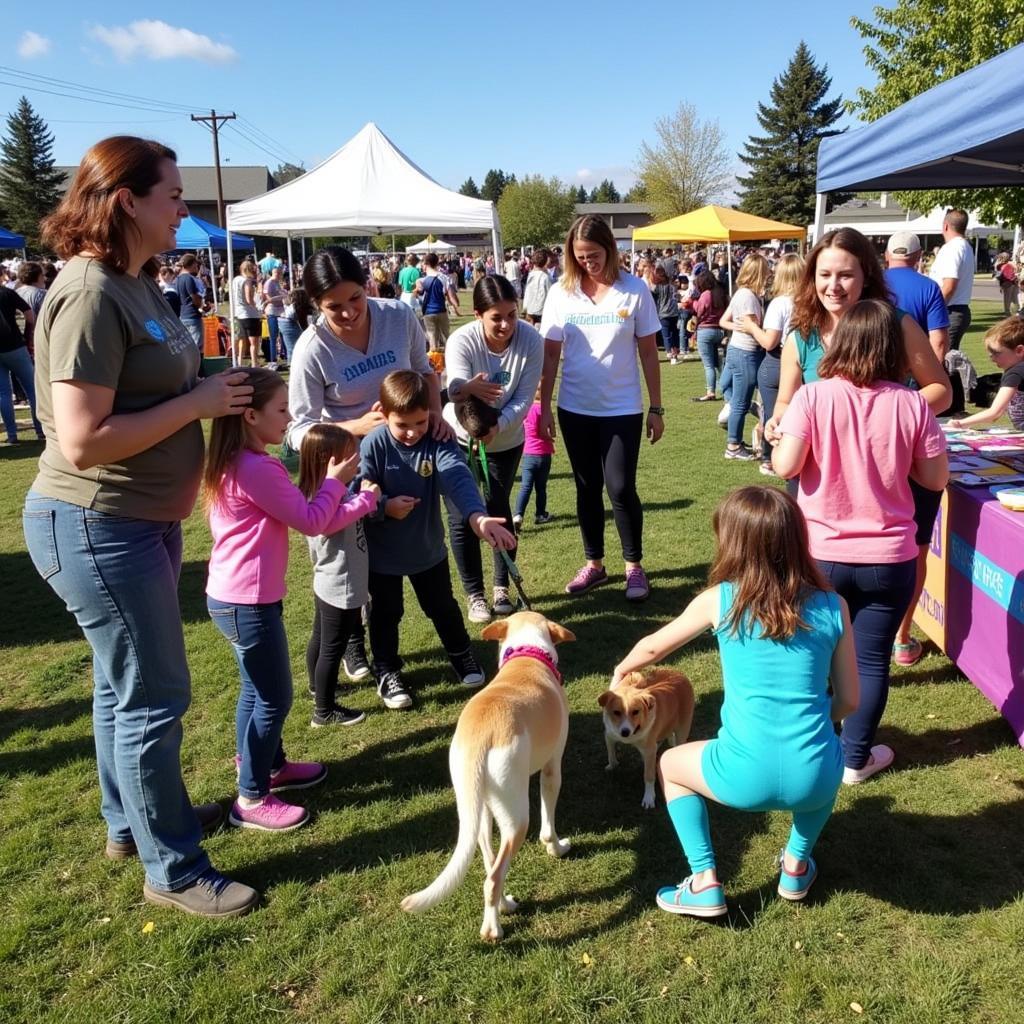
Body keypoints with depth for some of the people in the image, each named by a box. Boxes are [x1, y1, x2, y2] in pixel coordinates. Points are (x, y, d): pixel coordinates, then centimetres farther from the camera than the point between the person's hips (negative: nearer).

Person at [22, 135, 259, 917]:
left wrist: (216, 395, 4)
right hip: (97, 528, -10)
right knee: (154, 694, 1)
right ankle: (172, 869, 18)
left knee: (125, 682, 22)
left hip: (142, 519, 10)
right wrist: (198, 403, -21)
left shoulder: (136, 284, 8)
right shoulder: (90, 296, -22)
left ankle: (132, 819, 41)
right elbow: (83, 441, -27)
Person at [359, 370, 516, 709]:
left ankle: (461, 653, 45)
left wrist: (477, 516, -51)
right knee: (385, 614, 15)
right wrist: (385, 506, -36)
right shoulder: (373, 446, -20)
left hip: (428, 547, 2)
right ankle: (386, 670, 36)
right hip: (382, 551, -2)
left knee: (442, 607, 20)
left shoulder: (438, 442, -17)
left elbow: (458, 478, -34)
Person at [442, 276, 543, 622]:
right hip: (459, 439, -1)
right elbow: (456, 396, -34)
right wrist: (467, 390, -58)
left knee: (498, 512, 8)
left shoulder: (531, 340, -22)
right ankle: (474, 595, 14)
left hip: (506, 440, 1)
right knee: (462, 518, -2)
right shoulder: (462, 341, -27)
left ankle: (501, 588, 26)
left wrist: (497, 426, -36)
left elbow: (524, 399, -19)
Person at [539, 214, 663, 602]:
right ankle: (594, 564, 25)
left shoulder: (635, 290, -6)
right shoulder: (561, 293, -1)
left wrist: (656, 407, 0)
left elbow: (648, 353, -1)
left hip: (622, 409, -2)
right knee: (587, 489, 12)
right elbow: (550, 354, 3)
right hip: (574, 408, 3)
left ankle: (634, 566, 16)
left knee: (621, 489, -2)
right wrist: (544, 407, 1)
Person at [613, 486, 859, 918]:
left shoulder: (719, 600, -2)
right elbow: (848, 702, 9)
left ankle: (705, 883, 20)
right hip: (815, 780, 3)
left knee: (670, 763, 28)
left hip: (745, 778, -2)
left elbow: (653, 647, 15)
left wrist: (621, 670, 37)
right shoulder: (833, 607, 1)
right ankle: (797, 864, 36)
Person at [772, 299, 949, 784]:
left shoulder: (813, 397, -11)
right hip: (889, 559, 0)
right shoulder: (912, 404, -7)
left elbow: (785, 466, -17)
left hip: (821, 555, 0)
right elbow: (935, 478, -1)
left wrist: (778, 443, 4)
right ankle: (856, 757, 25)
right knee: (871, 659, 14)